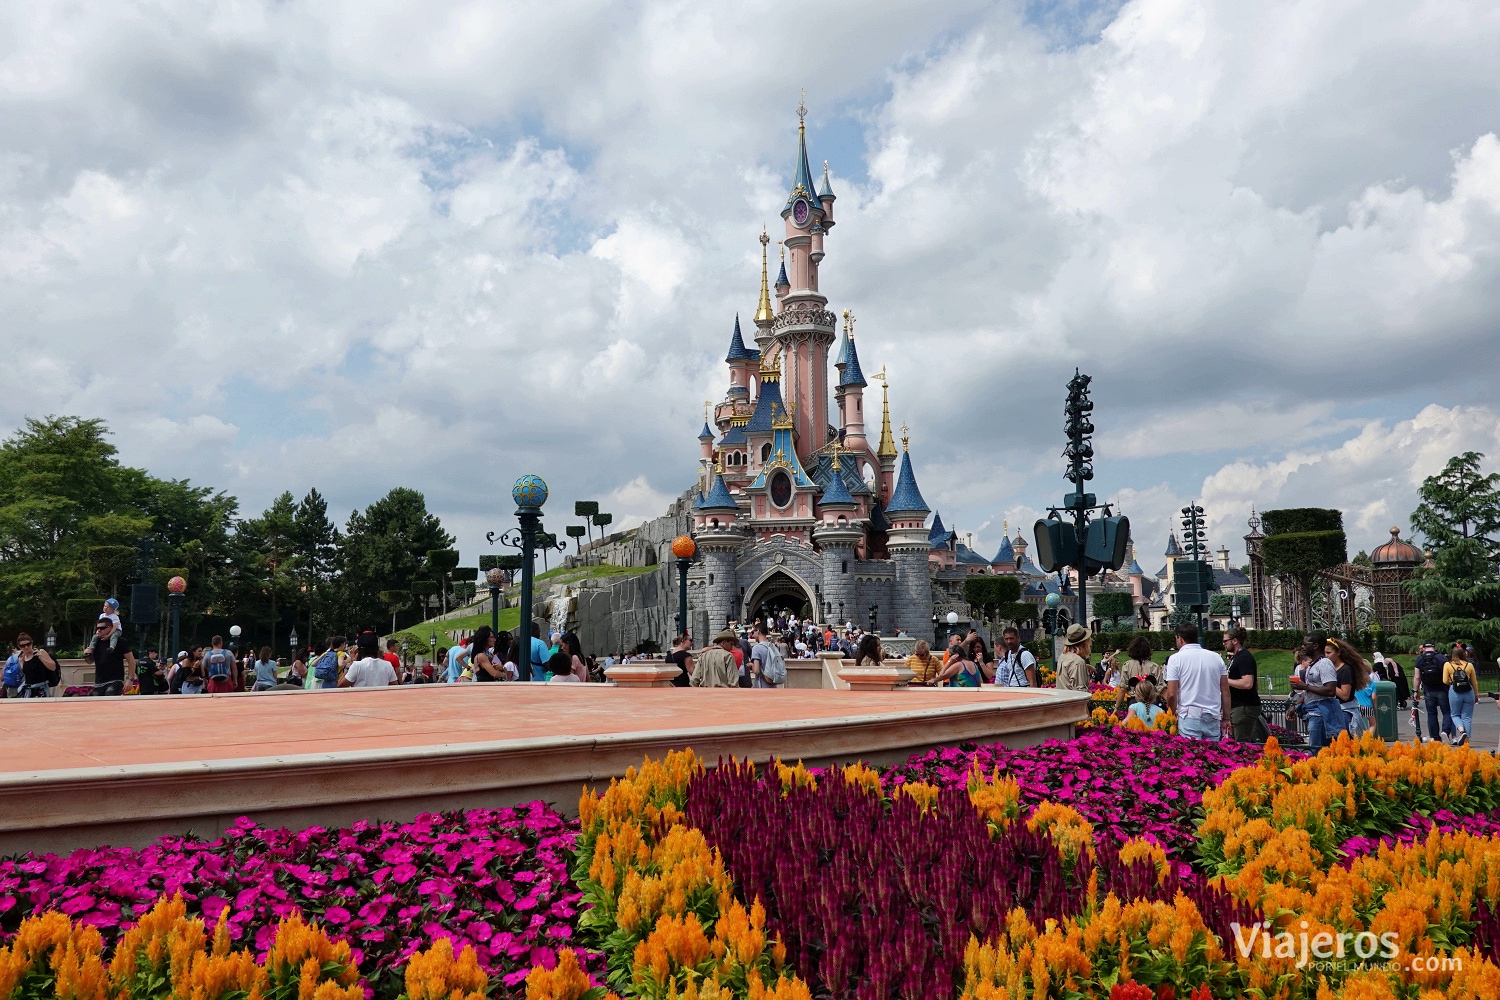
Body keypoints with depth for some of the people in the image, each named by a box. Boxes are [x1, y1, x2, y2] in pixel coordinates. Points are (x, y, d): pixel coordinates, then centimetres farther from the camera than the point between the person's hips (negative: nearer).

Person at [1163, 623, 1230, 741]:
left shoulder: (1175, 659, -3)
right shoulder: (1216, 657, 10)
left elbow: (1171, 694, -8)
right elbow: (1226, 691, 9)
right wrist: (1226, 718, 14)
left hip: (1189, 716, -4)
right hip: (1213, 717, 4)